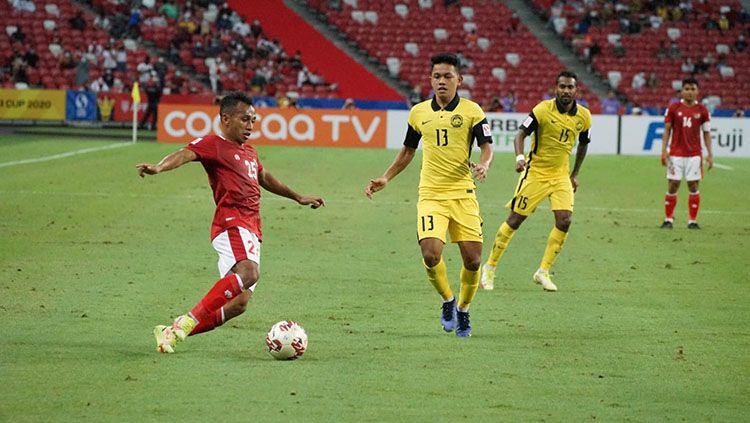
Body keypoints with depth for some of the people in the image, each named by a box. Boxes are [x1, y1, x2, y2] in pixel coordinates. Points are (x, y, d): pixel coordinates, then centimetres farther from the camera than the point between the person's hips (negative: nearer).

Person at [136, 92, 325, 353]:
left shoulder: (250, 153, 27)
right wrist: (159, 167, -39)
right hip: (231, 224, -9)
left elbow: (265, 178, 45)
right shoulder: (213, 144, 0)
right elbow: (185, 154, -18)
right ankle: (189, 321, -31)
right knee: (249, 272, -35)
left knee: (238, 304, -2)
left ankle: (172, 332, 5)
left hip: (251, 232, 9)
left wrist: (298, 198, 54)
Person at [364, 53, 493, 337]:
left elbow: (486, 147, -3)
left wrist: (483, 165, -25)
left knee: (472, 259, -4)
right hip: (430, 194, 1)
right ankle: (448, 300, 12)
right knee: (431, 255, -17)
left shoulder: (472, 111, -1)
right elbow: (408, 151, 20)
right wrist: (386, 178, 12)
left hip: (463, 193, -1)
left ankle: (463, 310, 23)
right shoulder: (419, 112, 8)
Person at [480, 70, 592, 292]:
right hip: (536, 172, -4)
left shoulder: (583, 116, -1)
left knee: (564, 221, -12)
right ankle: (489, 268, 11)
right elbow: (520, 134, -21)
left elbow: (583, 144, 16)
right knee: (515, 220, -2)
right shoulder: (543, 110, -15)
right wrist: (519, 157, -39)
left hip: (561, 176, 4)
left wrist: (575, 174, 16)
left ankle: (543, 272, 1)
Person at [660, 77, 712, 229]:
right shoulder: (673, 108, 1)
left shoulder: (702, 110, 3)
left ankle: (692, 221, 7)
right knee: (673, 186, -2)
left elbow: (706, 133, 7)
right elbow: (667, 130, 4)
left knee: (693, 187, 0)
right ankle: (668, 220, 8)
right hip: (676, 153, -1)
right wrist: (664, 150, -4)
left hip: (694, 154, 1)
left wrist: (710, 154, 1)